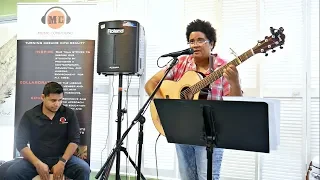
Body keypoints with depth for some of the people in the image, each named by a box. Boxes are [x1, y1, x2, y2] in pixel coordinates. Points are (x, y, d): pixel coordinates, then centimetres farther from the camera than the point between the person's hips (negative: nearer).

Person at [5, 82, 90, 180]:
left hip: (62, 158, 0)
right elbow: (20, 143, -4)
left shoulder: (69, 114, -1)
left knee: (84, 169, -26)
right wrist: (38, 163, -16)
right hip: (36, 159, 1)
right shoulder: (29, 115, 0)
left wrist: (62, 162, -17)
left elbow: (74, 140, -4)